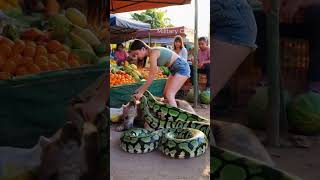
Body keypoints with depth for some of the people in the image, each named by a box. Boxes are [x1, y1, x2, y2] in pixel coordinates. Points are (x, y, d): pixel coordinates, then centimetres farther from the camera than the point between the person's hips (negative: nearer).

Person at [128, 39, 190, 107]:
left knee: (169, 95, -14)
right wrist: (142, 88, 11)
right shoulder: (151, 53, 6)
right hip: (175, 69, 10)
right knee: (165, 94, 10)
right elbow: (152, 75, 9)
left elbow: (152, 76, -21)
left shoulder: (153, 53, -21)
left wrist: (141, 92, -16)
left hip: (181, 68, -10)